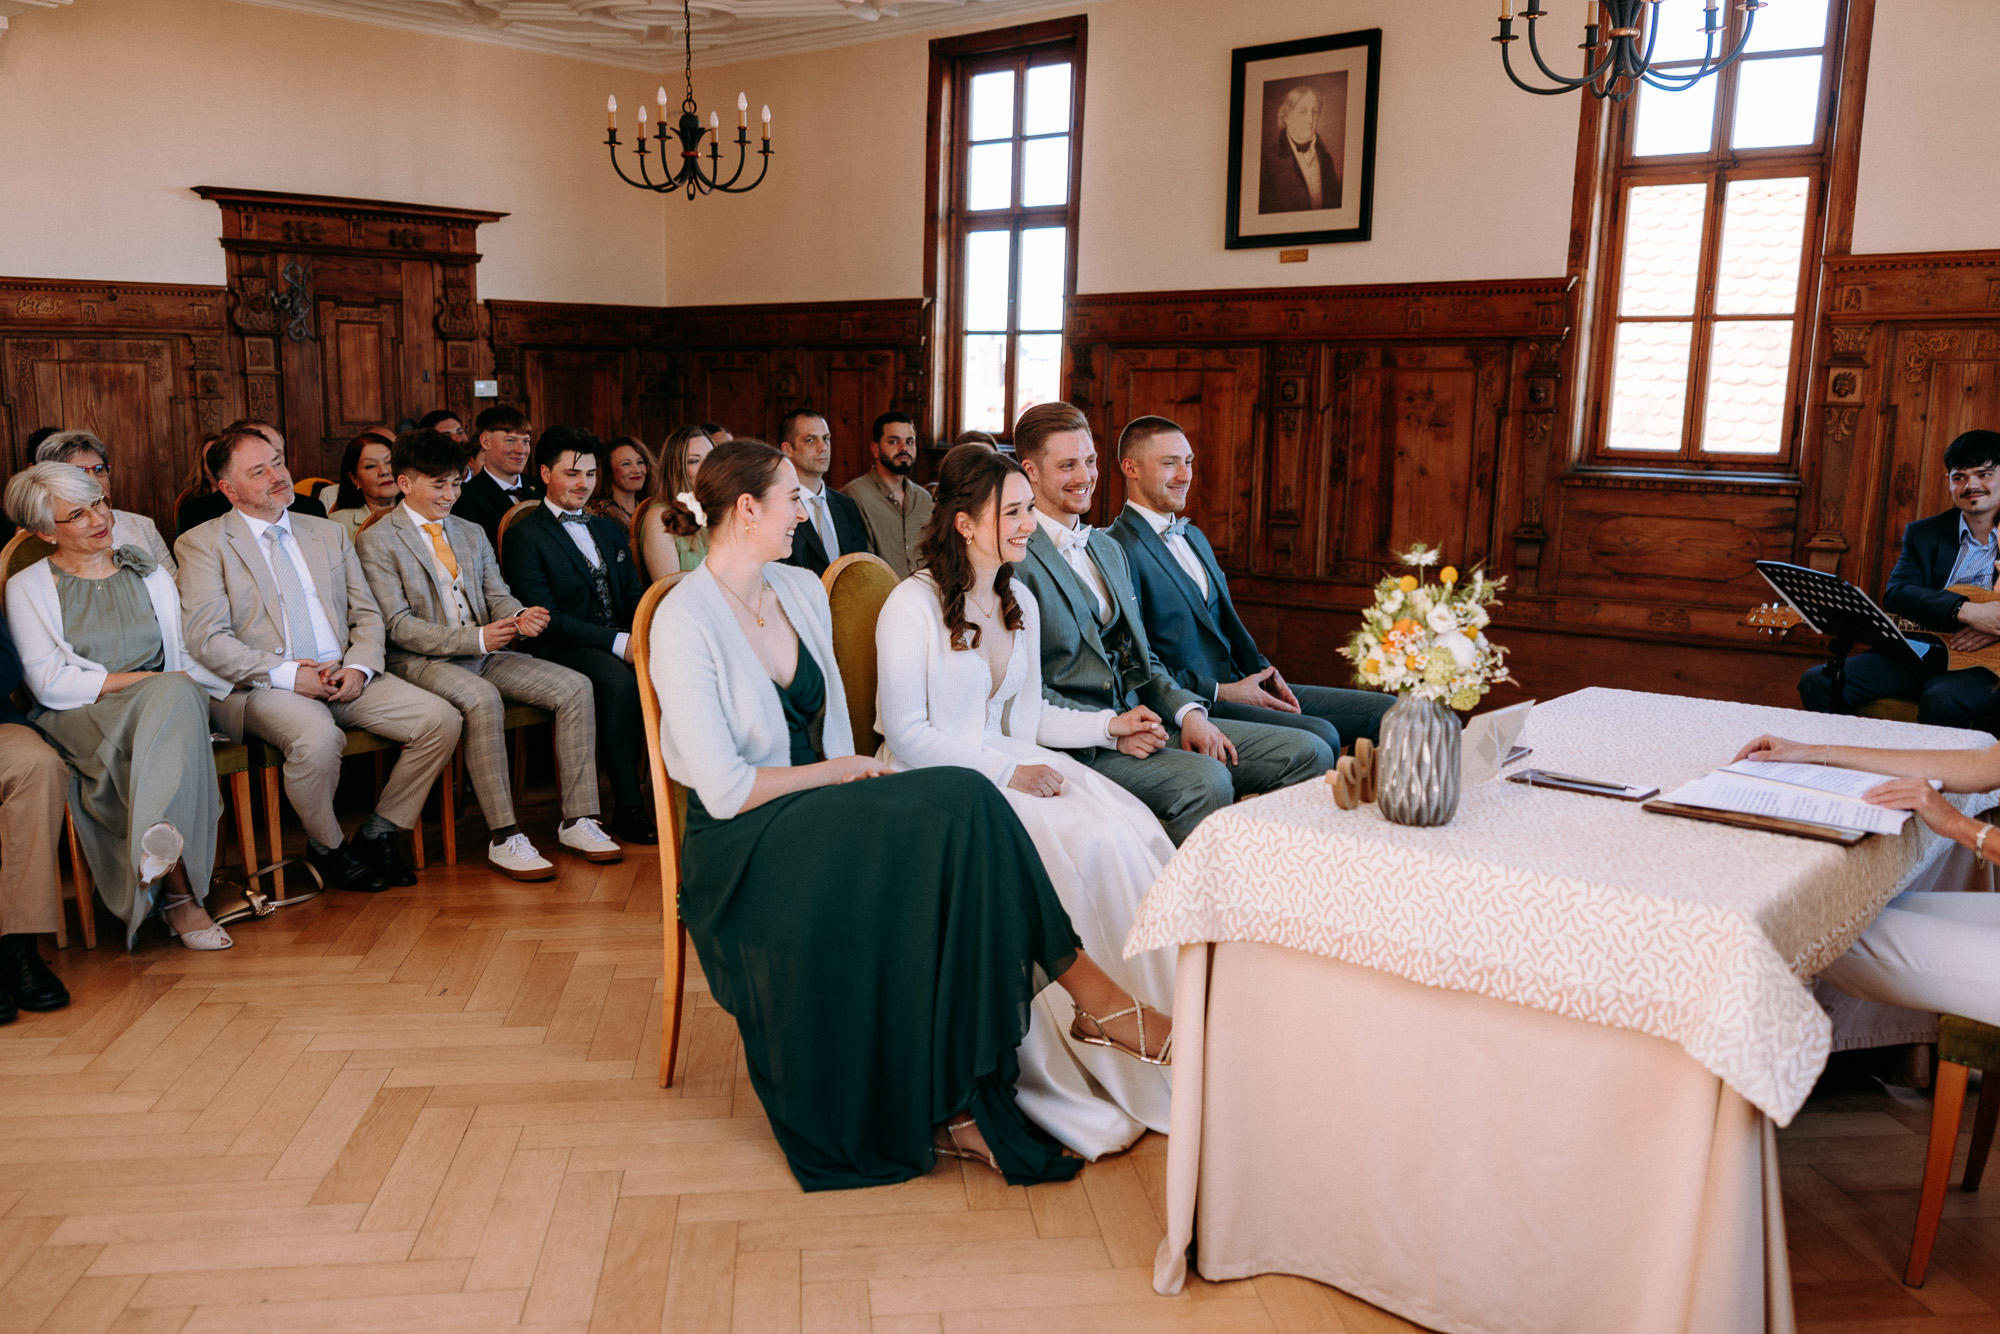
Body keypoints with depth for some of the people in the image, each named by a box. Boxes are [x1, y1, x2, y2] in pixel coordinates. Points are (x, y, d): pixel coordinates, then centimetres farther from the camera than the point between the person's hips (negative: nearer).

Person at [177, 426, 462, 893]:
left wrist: (359, 666, -5)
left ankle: (378, 832, 2)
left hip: (344, 677, 5)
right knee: (318, 738, -37)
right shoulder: (203, 544, 3)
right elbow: (207, 641, -7)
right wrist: (287, 674, -17)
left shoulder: (329, 533, 19)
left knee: (441, 719, -16)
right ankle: (328, 849, -7)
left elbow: (367, 614, 16)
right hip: (262, 687, -5)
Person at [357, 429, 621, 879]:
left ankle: (577, 821, -14)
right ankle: (503, 838, -32)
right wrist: (474, 638, -21)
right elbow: (398, 626, -10)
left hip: (483, 654, 7)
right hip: (422, 662, -6)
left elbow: (496, 595, 15)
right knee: (483, 699, -38)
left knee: (575, 687, -15)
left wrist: (520, 617, -12)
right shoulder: (377, 543, -1)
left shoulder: (472, 533, 20)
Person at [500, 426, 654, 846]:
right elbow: (544, 617, -10)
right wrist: (617, 643, -19)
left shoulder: (609, 530, 23)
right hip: (561, 649, -5)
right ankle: (627, 807, -28)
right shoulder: (525, 536, 0)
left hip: (620, 642, 6)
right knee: (619, 680, -36)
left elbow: (634, 595, 19)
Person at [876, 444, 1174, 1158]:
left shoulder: (1021, 604, 14)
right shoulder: (913, 605, -10)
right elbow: (907, 735, -13)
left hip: (1010, 767, 7)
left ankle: (1165, 1007, -15)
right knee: (1087, 845, -28)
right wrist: (1006, 772, -19)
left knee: (1130, 826, -21)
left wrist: (1106, 724, 6)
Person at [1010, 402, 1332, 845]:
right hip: (1079, 742, -8)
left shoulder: (1108, 549, 21)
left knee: (1308, 753, -4)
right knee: (1206, 780, -35)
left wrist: (1187, 710, 2)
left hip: (1142, 719, 9)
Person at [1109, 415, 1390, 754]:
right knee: (1318, 736, -30)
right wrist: (1223, 692, -16)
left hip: (1239, 685, 9)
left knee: (1387, 712, -1)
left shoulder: (1194, 537, 21)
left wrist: (1264, 672, 5)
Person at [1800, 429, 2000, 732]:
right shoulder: (1923, 534, 11)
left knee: (1941, 700, -38)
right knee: (1818, 682, -14)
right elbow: (1895, 594, -6)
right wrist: (1967, 611, -21)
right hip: (1921, 652, 4)